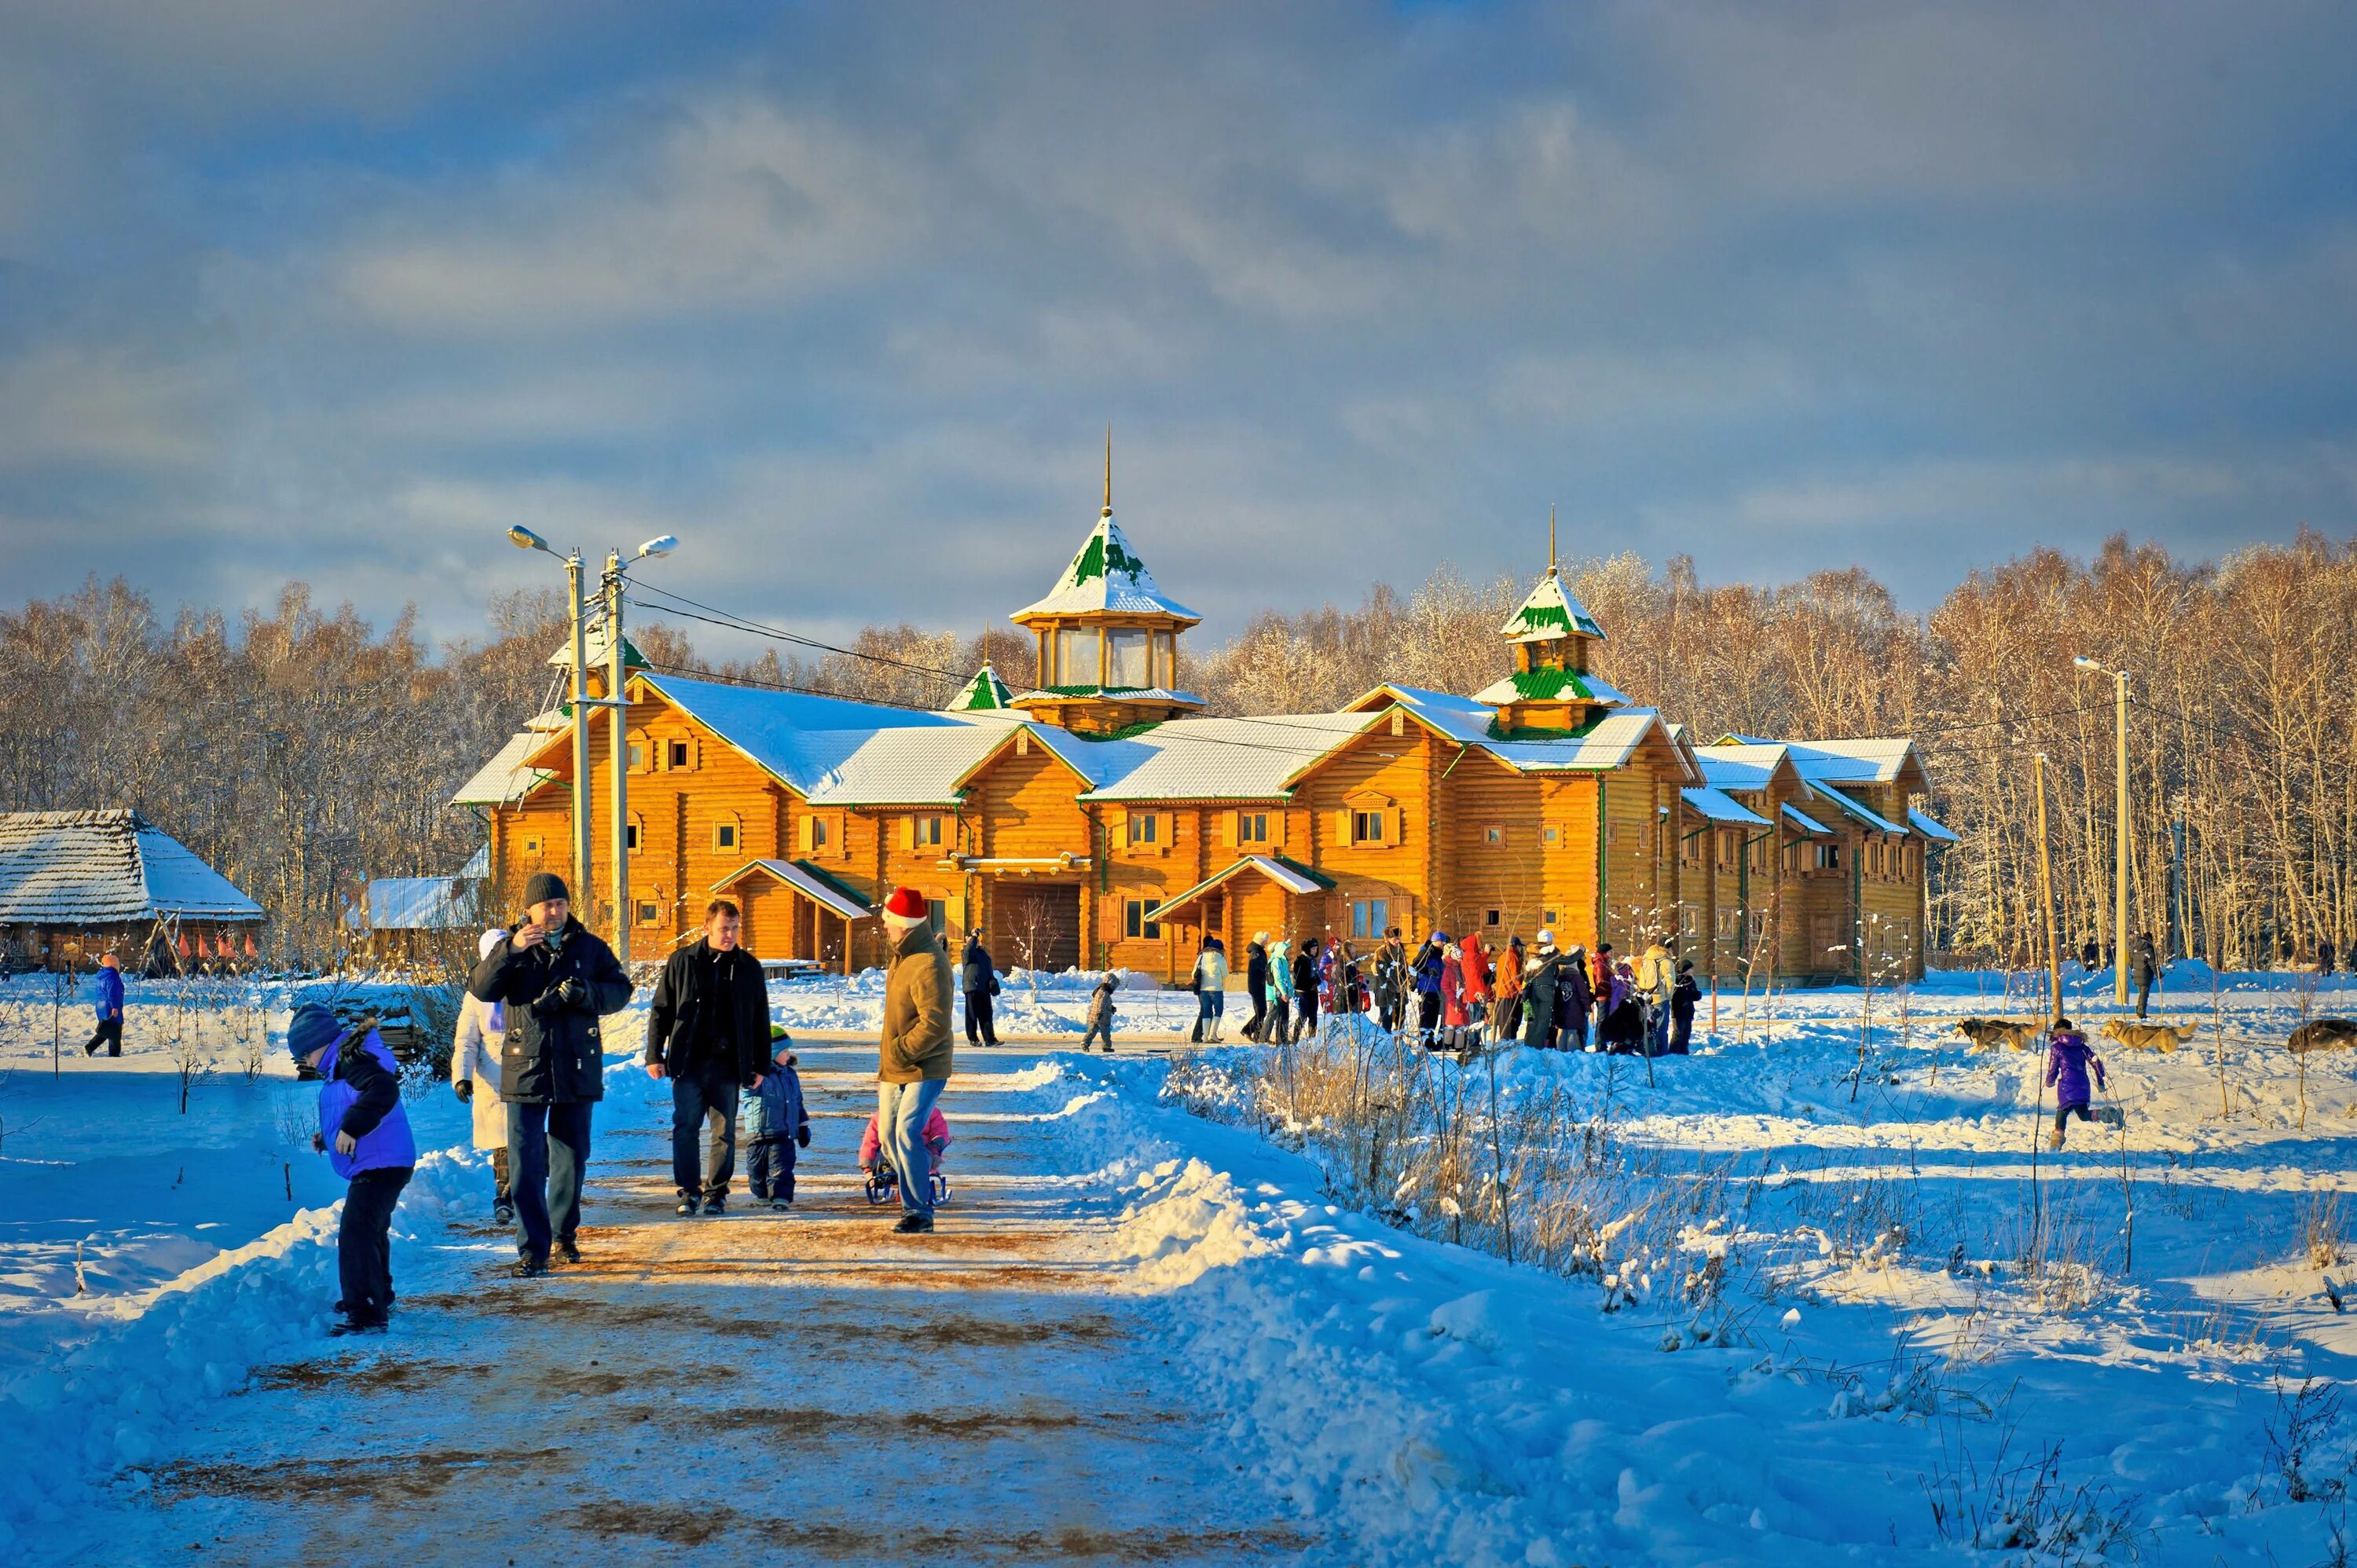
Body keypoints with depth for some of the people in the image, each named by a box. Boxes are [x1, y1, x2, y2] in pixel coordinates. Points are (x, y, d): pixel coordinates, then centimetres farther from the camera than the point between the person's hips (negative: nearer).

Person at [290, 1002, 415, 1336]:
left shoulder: (351, 1061, -16)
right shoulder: (341, 1066, 19)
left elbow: (383, 1090, -34)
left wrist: (351, 1128, -33)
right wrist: (327, 1138, 19)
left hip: (379, 1166, -12)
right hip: (378, 1166, 12)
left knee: (355, 1236, -17)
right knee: (370, 1232, 27)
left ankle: (367, 1315, -21)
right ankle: (379, 1299, 45)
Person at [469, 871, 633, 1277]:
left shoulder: (589, 947, 5)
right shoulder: (512, 950, 2)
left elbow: (620, 990, 4)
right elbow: (481, 988, -10)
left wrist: (587, 993, -16)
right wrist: (512, 950, -24)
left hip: (576, 1069, 2)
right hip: (525, 1069, -2)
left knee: (571, 1158, 13)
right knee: (527, 1163, -8)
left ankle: (565, 1232, 32)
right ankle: (532, 1249, -7)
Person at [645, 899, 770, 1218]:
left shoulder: (749, 968, 8)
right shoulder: (682, 962, 3)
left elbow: (760, 1021, 13)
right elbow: (661, 1011, 6)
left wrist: (760, 1066, 9)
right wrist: (654, 1055, 0)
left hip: (728, 1065, 1)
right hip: (688, 1063, -1)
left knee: (724, 1133, 4)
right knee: (685, 1129, -3)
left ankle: (716, 1193, 13)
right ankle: (689, 1192, 5)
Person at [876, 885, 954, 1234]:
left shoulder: (929, 964, -20)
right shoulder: (902, 957, 12)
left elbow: (935, 1024, -27)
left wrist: (899, 1051, -22)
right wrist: (885, 1065, 21)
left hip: (924, 1069, -10)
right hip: (894, 1069, 10)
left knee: (907, 1133, -18)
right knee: (888, 1135, 14)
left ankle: (919, 1211, -13)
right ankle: (918, 1194, 29)